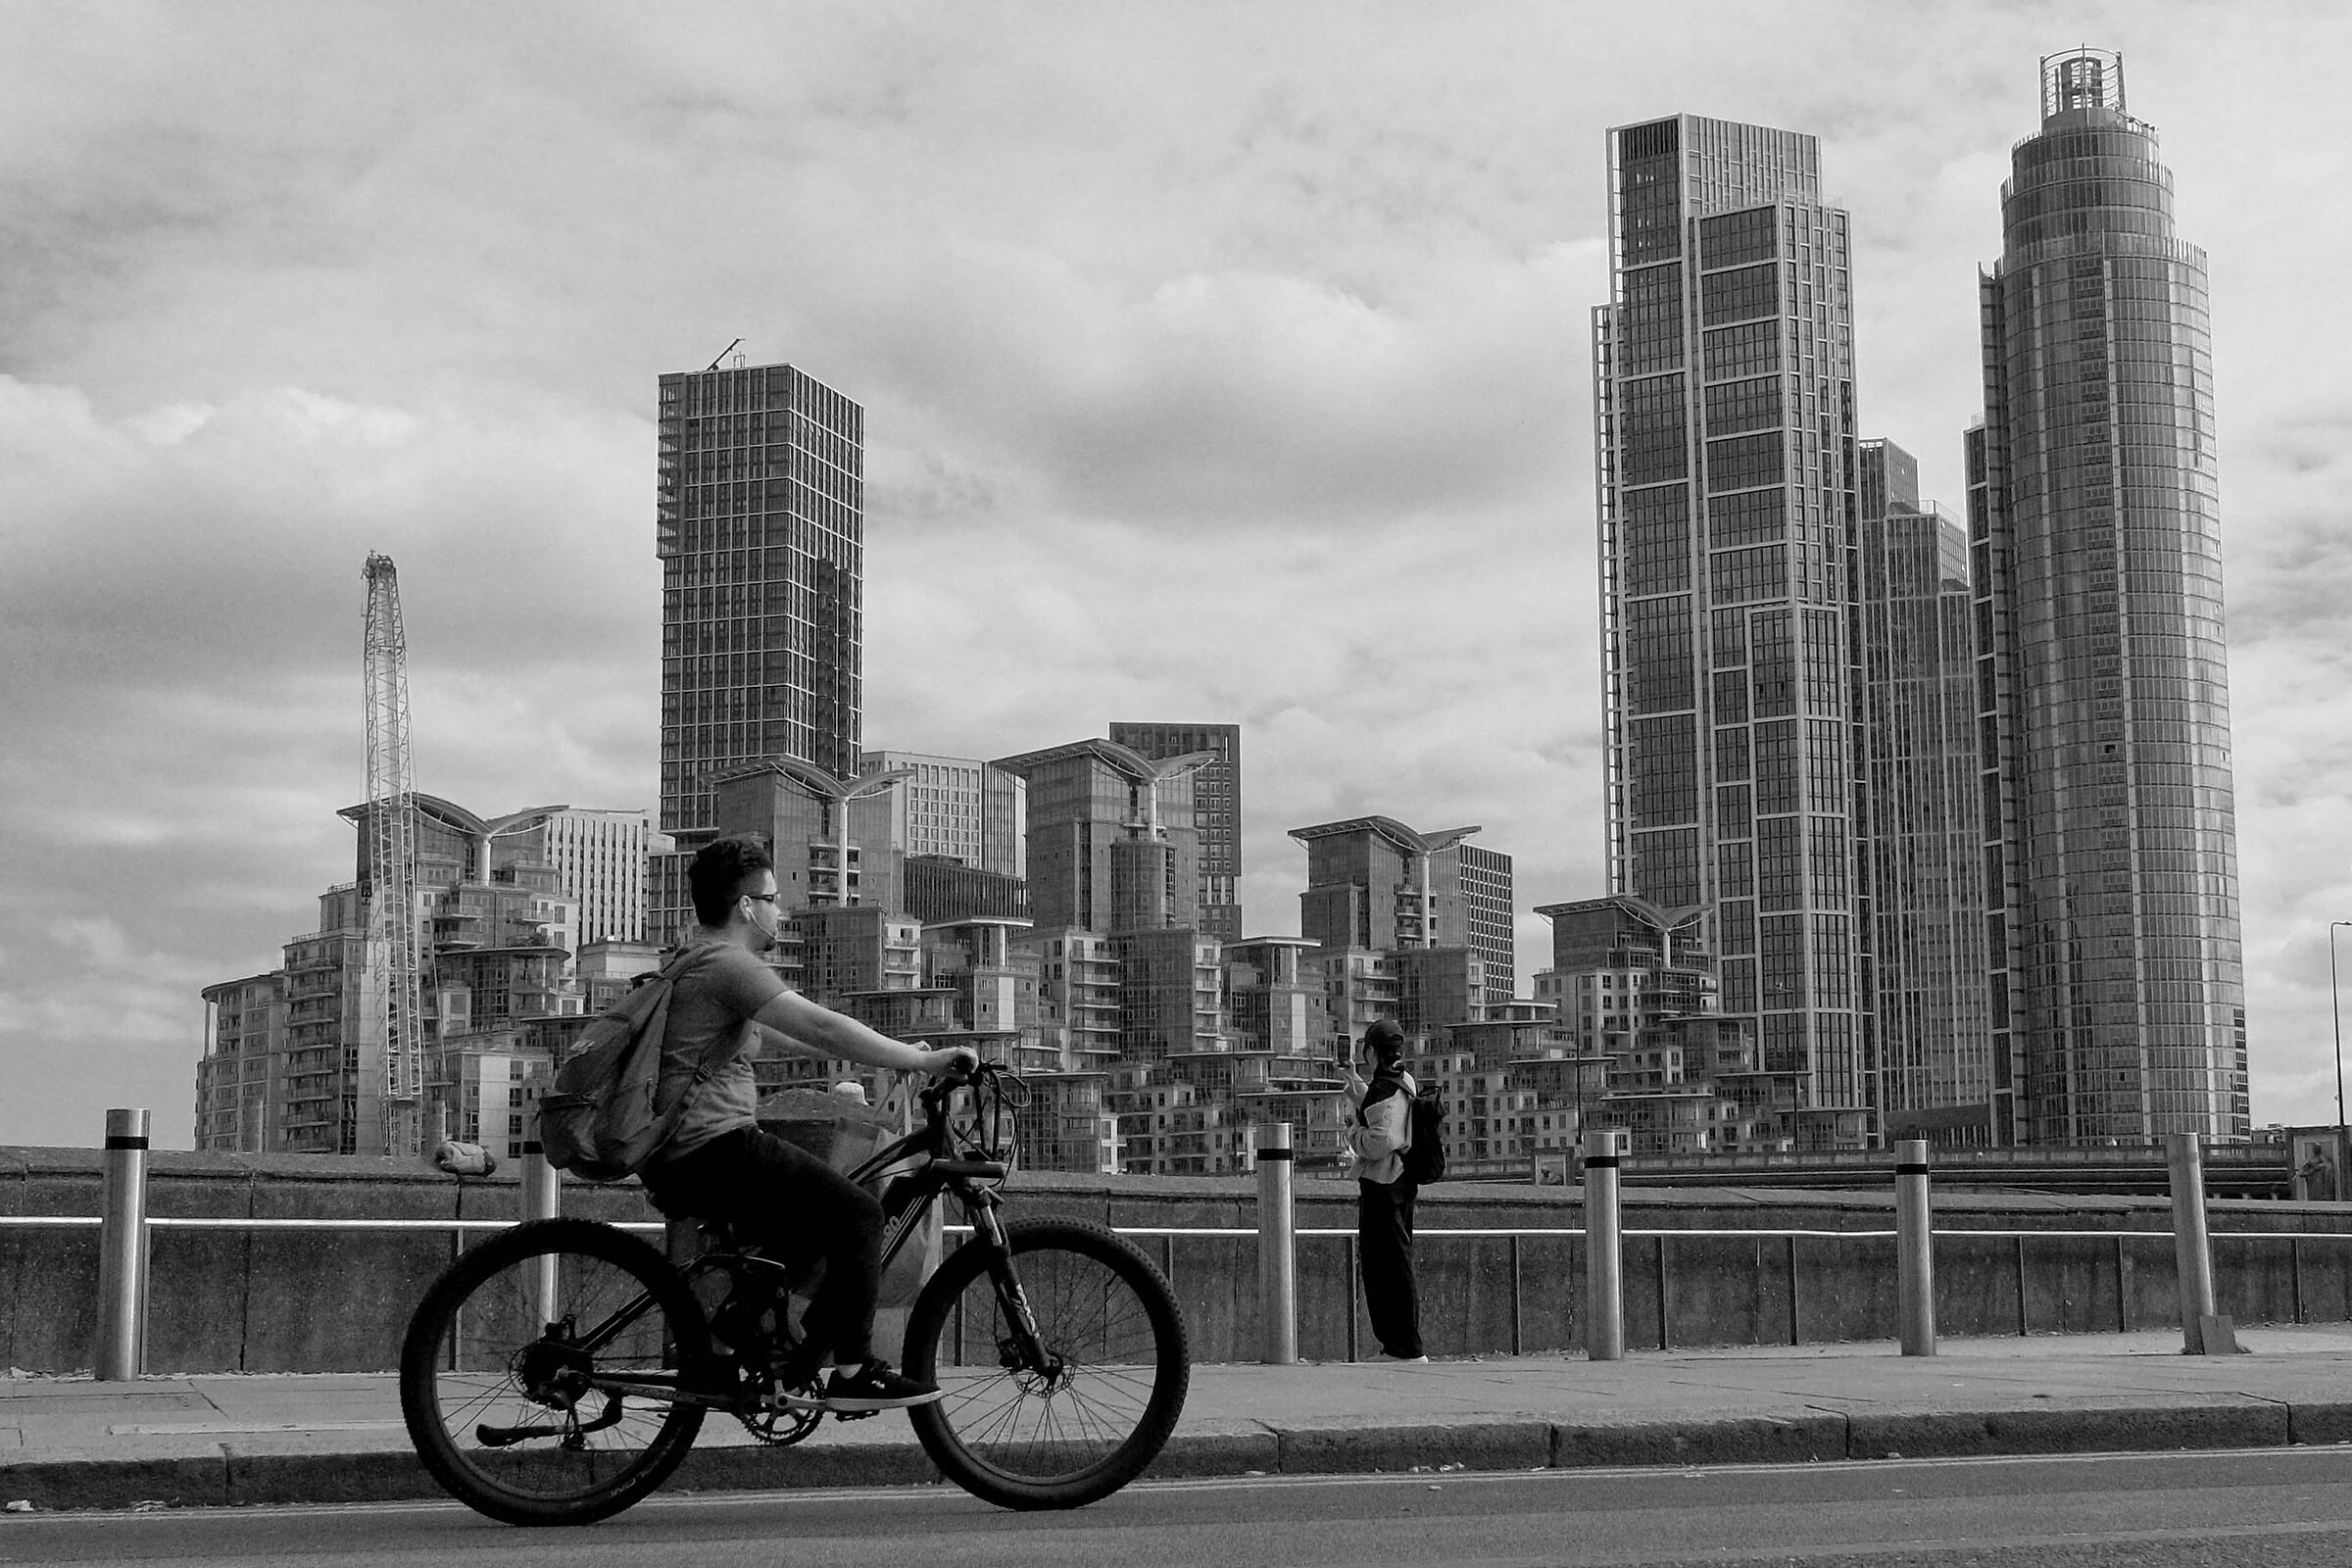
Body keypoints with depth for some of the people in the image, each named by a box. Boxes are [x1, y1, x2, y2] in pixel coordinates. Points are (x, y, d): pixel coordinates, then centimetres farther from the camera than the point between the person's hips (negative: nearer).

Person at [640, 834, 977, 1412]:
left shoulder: (698, 966, 22)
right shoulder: (728, 964, -13)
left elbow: (792, 1036, 26)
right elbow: (823, 1028, -21)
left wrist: (896, 1052, 23)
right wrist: (923, 1061, -16)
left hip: (673, 1164, 11)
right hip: (713, 1152, -11)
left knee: (805, 1222, 25)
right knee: (856, 1213, -11)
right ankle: (853, 1370, -8)